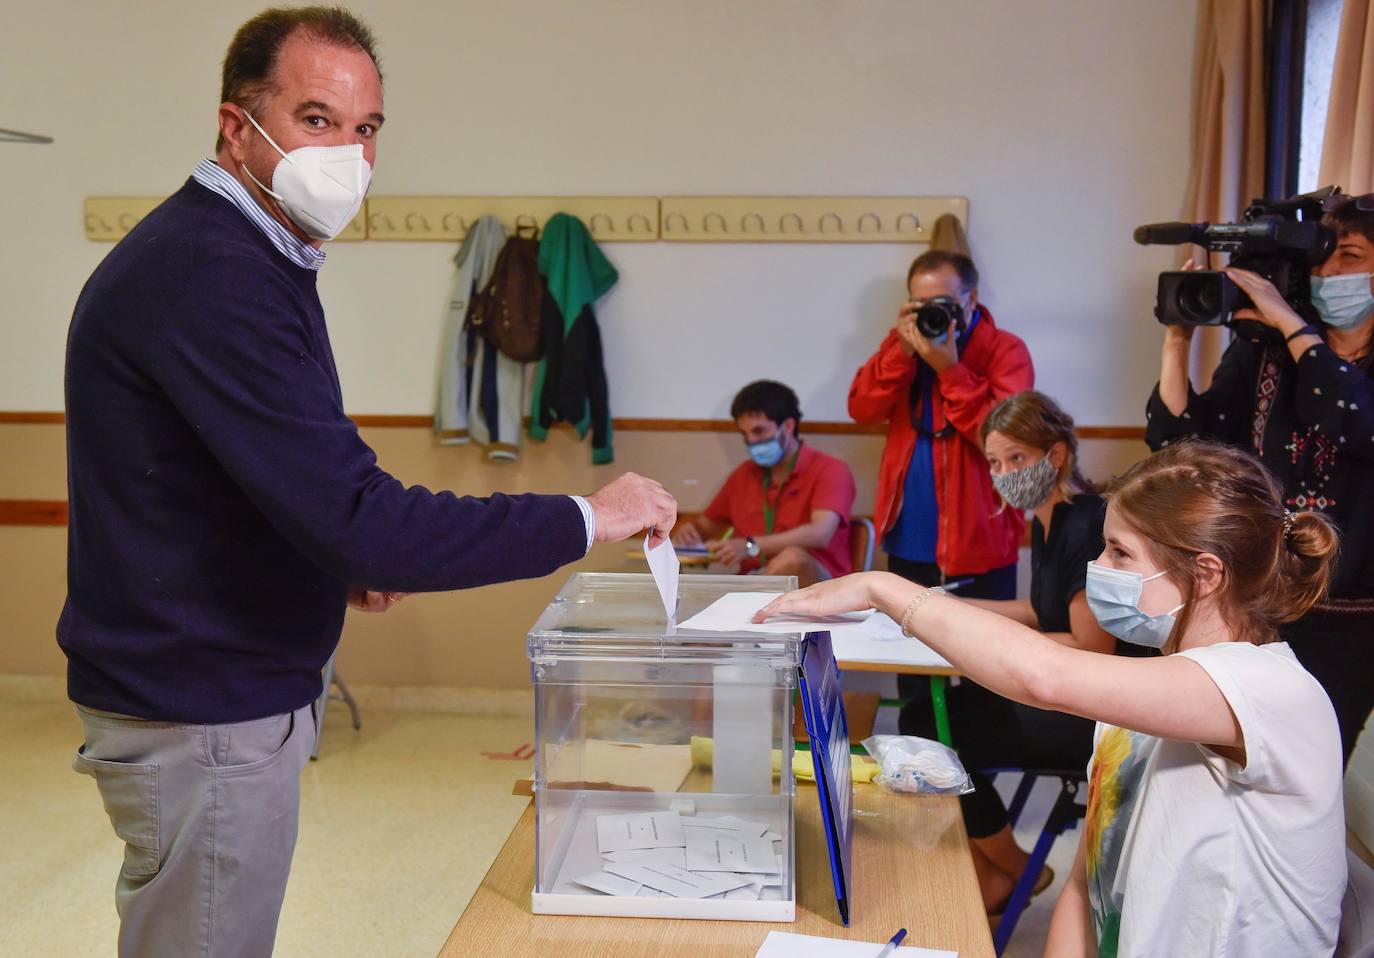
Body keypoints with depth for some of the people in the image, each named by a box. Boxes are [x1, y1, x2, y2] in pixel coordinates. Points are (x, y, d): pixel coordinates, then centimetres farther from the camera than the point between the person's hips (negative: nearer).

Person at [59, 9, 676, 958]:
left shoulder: (220, 254, 10)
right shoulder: (213, 277, -23)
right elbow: (356, 518, -30)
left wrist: (338, 557, 3)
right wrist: (583, 519, -23)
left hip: (212, 691, 10)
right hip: (203, 714, -10)